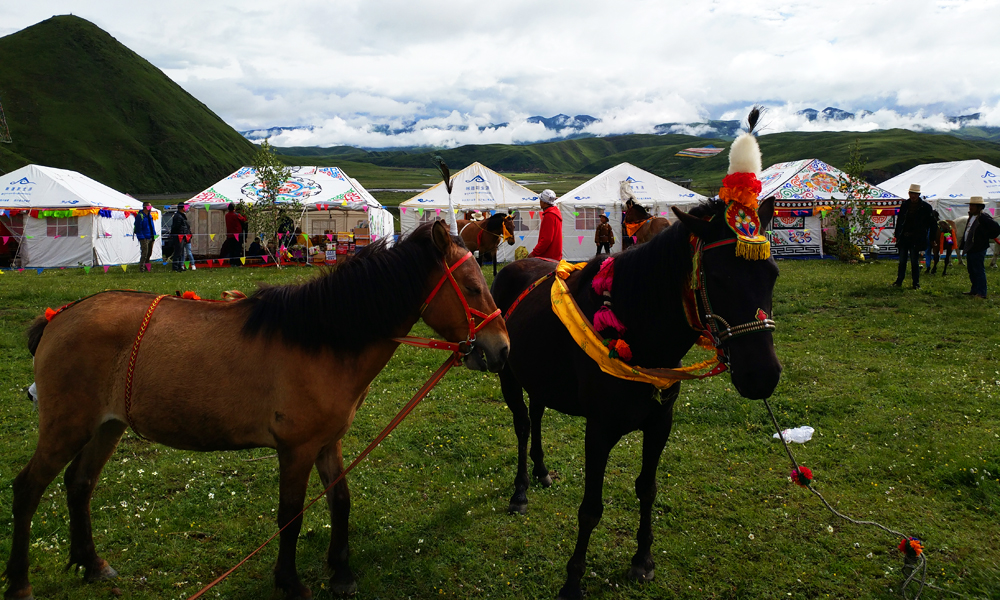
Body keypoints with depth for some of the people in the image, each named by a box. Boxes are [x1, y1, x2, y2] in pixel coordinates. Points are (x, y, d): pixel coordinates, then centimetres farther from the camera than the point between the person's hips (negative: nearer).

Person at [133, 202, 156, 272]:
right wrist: (141, 237, -18)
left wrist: (154, 235, 14)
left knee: (149, 253, 13)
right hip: (144, 238, -8)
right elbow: (138, 228, -14)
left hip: (150, 237, 8)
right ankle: (142, 267, -1)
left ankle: (146, 265, 24)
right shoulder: (140, 216, -11)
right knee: (144, 252, -8)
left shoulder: (150, 215, 15)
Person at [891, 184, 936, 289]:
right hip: (904, 237, 3)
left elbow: (932, 224, 2)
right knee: (902, 261, 9)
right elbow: (899, 220, 13)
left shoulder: (925, 207, -2)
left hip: (916, 239, -3)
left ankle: (916, 283, 8)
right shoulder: (904, 205, 8)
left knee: (915, 262, 0)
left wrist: (932, 239, -2)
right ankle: (899, 280, 17)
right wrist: (897, 235, 8)